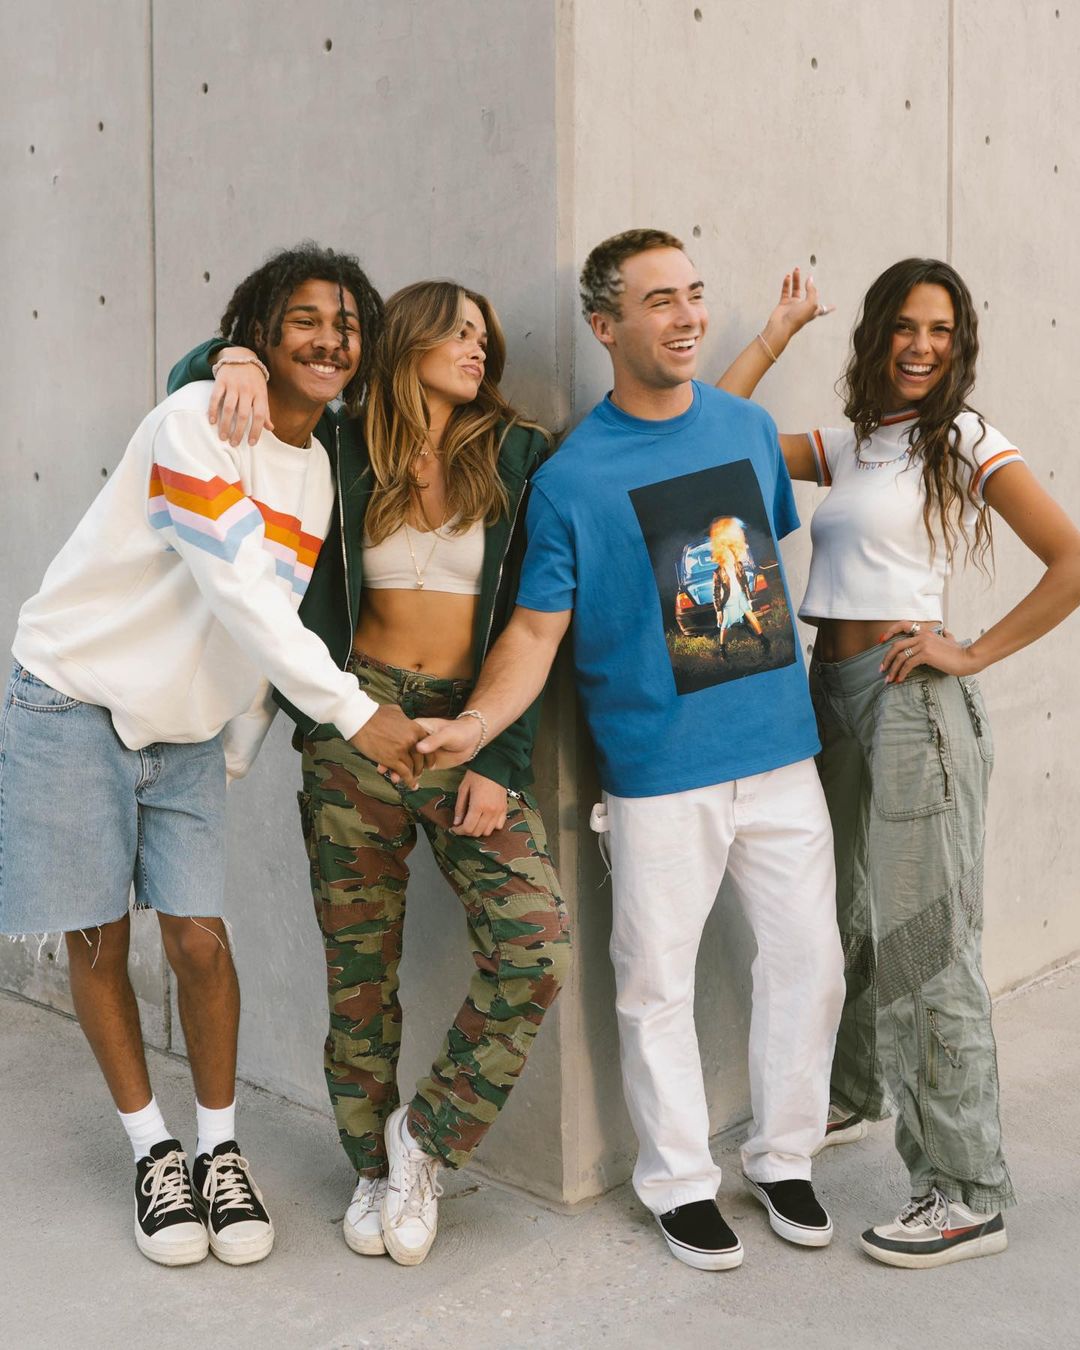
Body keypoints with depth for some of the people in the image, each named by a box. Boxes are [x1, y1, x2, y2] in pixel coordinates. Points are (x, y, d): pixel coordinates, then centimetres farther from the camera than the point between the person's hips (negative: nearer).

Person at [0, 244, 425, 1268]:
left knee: (200, 939, 0)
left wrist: (239, 749, 7)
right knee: (98, 943, 4)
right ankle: (154, 1154, 20)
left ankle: (220, 1152, 17)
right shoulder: (197, 422, -18)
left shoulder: (318, 471, 5)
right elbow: (238, 593, -24)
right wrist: (352, 710, -23)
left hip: (190, 732, 5)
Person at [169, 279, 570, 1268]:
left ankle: (425, 1134, 7)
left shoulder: (516, 455, 4)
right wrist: (241, 361, -8)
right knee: (359, 960, 5)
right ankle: (375, 1165, 26)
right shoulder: (345, 449, 7)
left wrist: (498, 757, -6)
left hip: (475, 729, 0)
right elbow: (192, 379, 16)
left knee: (538, 944, -15)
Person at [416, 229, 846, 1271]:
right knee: (656, 983, 6)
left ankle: (784, 1157, 31)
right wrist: (476, 722, -23)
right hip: (659, 772, -4)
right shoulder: (571, 476, -8)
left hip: (780, 752, 5)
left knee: (809, 957, 11)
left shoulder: (750, 428, 6)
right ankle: (679, 1181, 26)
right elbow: (535, 629, -8)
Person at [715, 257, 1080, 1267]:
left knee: (923, 942, -6)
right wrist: (778, 331, 11)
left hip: (909, 698, -6)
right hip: (832, 692, 7)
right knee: (846, 919, 19)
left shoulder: (966, 442, -3)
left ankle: (968, 1195, 3)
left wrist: (974, 654, -12)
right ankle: (854, 1095, 41)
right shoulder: (847, 445, 14)